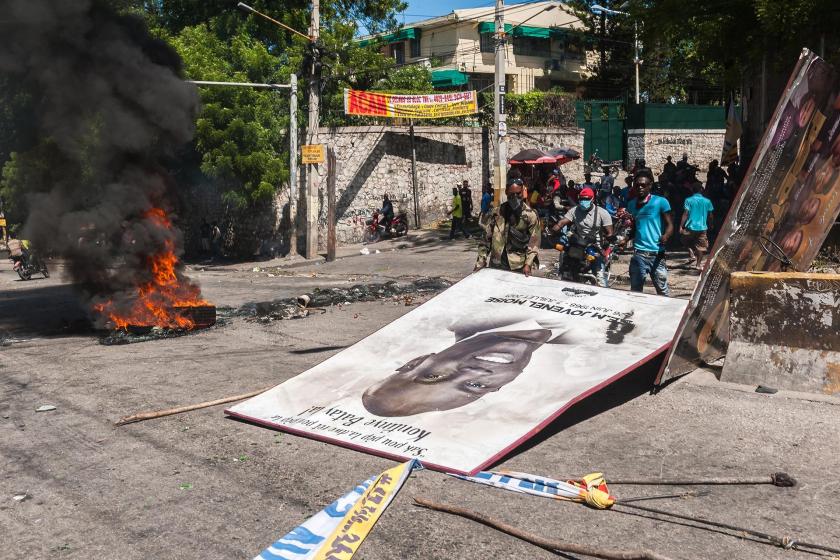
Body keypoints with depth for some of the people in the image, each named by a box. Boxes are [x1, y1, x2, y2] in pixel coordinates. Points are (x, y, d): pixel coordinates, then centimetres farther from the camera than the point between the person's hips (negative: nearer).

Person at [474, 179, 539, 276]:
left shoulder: (530, 215, -2)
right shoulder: (496, 213, 6)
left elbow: (533, 243, -5)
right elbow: (486, 239, 7)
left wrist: (528, 264, -17)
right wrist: (480, 263, 0)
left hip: (517, 268, -2)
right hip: (495, 266, 2)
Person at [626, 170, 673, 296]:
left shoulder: (660, 202, -4)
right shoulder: (631, 204, 11)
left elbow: (670, 225, -6)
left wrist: (665, 236, -26)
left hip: (656, 254, -4)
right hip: (638, 253, 4)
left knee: (662, 290, 1)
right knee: (635, 289, 8)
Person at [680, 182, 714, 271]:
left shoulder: (688, 200, -5)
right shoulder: (707, 201, 3)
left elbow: (685, 214, -10)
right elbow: (710, 216, 9)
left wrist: (681, 226, -9)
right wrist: (710, 225, 26)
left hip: (690, 227, -1)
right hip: (702, 227, 1)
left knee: (686, 242, 22)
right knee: (700, 246, 9)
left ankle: (693, 255, 5)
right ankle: (698, 264, 8)